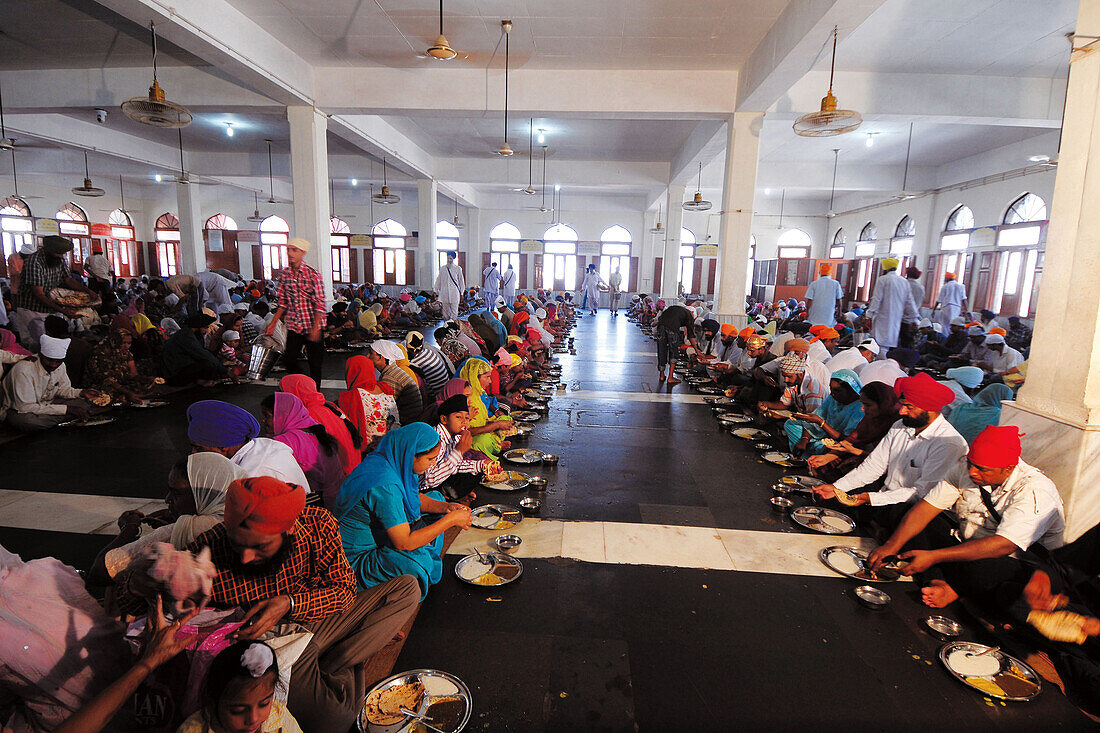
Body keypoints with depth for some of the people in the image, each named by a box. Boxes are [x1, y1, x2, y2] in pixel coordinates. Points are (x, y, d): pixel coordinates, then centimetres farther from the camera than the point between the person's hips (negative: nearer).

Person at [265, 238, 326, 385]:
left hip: (312, 325, -5)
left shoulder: (312, 274, -9)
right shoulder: (284, 274, 7)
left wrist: (316, 328, -19)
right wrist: (273, 323, 9)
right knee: (288, 360, 3)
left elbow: (320, 304, -12)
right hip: (293, 325, 5)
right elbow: (283, 302, 14)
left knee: (315, 363, 0)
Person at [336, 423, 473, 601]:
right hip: (357, 558, -10)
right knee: (418, 560, -37)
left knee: (437, 497, 9)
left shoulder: (393, 462, -6)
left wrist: (446, 507, -6)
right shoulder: (385, 485, -34)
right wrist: (451, 519, -23)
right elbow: (404, 543, -32)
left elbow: (415, 498, 12)